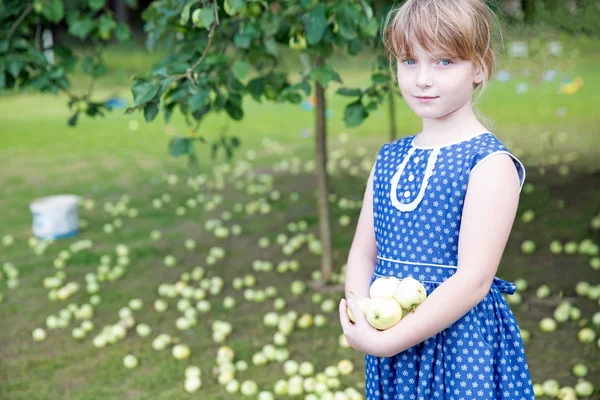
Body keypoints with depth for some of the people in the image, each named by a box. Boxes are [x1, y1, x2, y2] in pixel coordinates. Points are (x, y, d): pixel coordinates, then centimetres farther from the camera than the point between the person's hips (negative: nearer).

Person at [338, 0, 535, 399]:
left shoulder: (490, 163, -12)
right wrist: (361, 319, -11)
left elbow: (474, 279, -18)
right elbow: (363, 252, 8)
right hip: (388, 336, 5)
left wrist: (387, 342, -19)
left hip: (461, 340, -5)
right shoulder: (390, 157, 7)